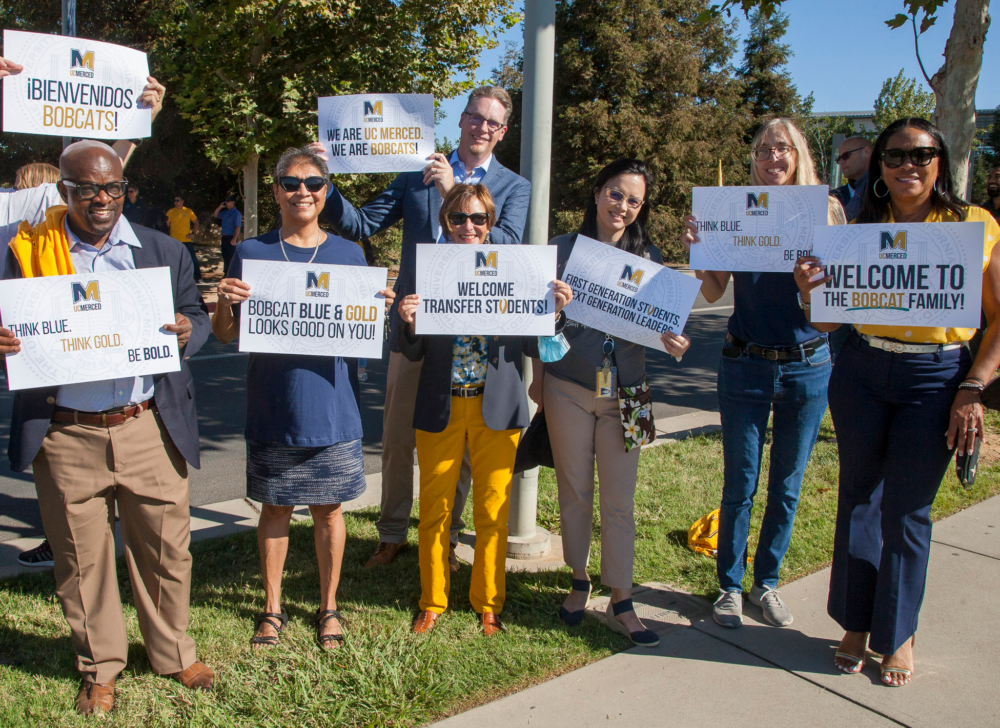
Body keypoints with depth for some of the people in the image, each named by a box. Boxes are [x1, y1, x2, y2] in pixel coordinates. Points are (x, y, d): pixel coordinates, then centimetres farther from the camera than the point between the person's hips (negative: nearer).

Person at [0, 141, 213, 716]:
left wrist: (188, 332, -15)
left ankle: (174, 655, 32)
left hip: (149, 430, 1)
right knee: (82, 559, 11)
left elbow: (198, 316, 10)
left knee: (165, 548, 11)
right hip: (66, 437, 0)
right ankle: (100, 670, 31)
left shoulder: (164, 251, 7)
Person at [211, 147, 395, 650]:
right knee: (275, 509, 11)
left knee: (328, 509, 10)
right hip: (272, 409, 0)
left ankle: (328, 607, 28)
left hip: (330, 409, 1)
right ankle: (272, 608, 29)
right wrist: (225, 303, -17)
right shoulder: (251, 252, 1)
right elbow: (225, 335, 4)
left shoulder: (348, 254, 4)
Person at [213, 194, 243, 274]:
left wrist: (234, 239, -23)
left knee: (231, 256, -6)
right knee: (225, 256, 12)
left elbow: (238, 227, -16)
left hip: (231, 238, -8)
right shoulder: (225, 212, 14)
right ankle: (226, 273, 20)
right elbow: (215, 215, 27)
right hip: (224, 237, 8)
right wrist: (220, 207, 12)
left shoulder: (236, 213, -10)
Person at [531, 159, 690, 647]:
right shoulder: (562, 249, -1)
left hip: (624, 392, 1)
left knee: (619, 501, 3)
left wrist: (673, 344, -18)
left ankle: (621, 603, 14)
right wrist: (537, 379, 3)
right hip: (568, 389, 0)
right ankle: (579, 582, 31)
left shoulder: (646, 257, 3)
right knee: (575, 493, 11)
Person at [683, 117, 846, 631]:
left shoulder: (826, 212, -1)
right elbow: (713, 292, -1)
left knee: (787, 485, 12)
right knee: (739, 485, 6)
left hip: (807, 366, 1)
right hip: (746, 365, -1)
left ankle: (767, 583, 29)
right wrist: (696, 251, -17)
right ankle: (730, 586, 22)